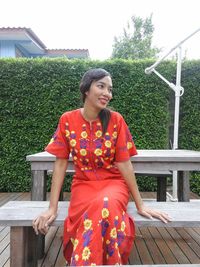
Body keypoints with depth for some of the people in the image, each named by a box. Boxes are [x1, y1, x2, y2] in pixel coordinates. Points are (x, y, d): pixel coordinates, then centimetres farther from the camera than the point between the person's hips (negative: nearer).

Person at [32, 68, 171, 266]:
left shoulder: (116, 120, -7)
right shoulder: (67, 120, -6)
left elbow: (124, 163, -6)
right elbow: (60, 163, -6)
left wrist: (140, 205, -5)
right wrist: (52, 208, -10)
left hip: (113, 182, 0)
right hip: (83, 184, 0)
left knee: (107, 205, -35)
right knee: (101, 208, -34)